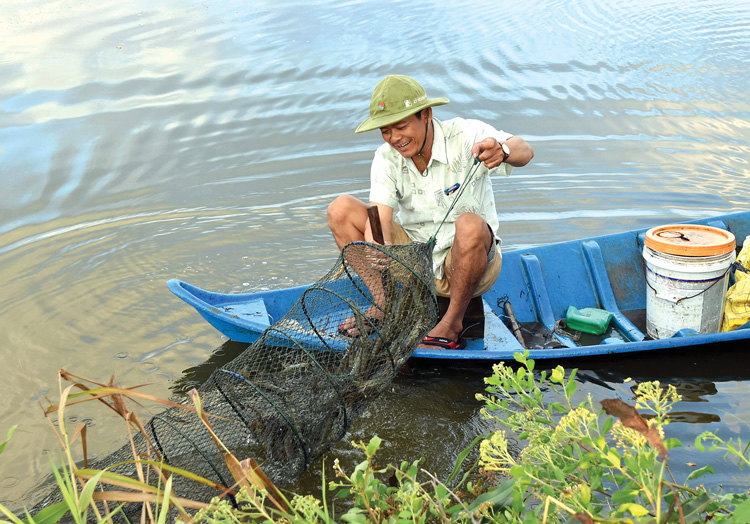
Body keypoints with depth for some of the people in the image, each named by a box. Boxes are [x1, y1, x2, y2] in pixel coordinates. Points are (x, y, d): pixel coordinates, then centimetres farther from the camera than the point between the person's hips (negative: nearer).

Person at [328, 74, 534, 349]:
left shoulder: (465, 135, -18)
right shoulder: (386, 159, -9)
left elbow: (524, 151, -35)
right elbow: (378, 217, -23)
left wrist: (502, 150, -59)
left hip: (469, 263, -3)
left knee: (470, 226, -40)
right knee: (341, 209, -12)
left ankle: (453, 322, -17)